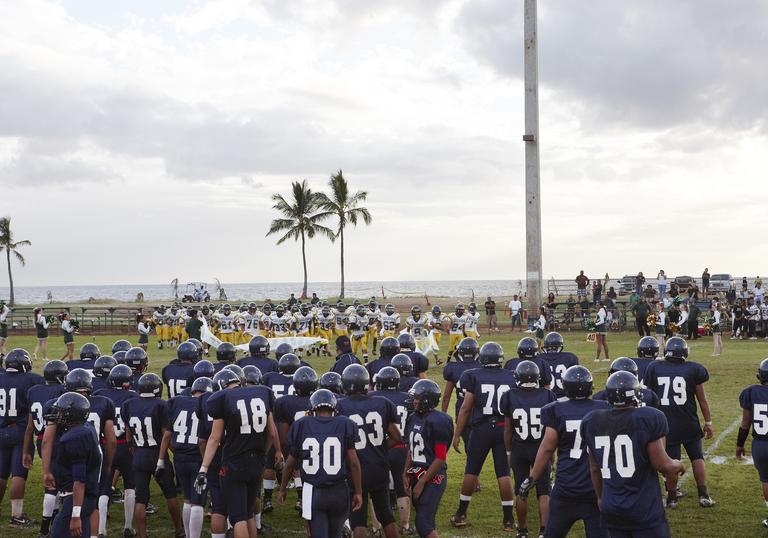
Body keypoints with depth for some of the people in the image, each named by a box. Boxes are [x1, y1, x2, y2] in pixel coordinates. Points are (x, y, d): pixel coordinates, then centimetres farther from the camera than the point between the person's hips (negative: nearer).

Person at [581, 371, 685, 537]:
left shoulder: (591, 422, 3)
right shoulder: (649, 418, -13)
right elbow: (662, 465, -9)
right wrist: (677, 465, 13)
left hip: (611, 510, 5)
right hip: (645, 510, -5)